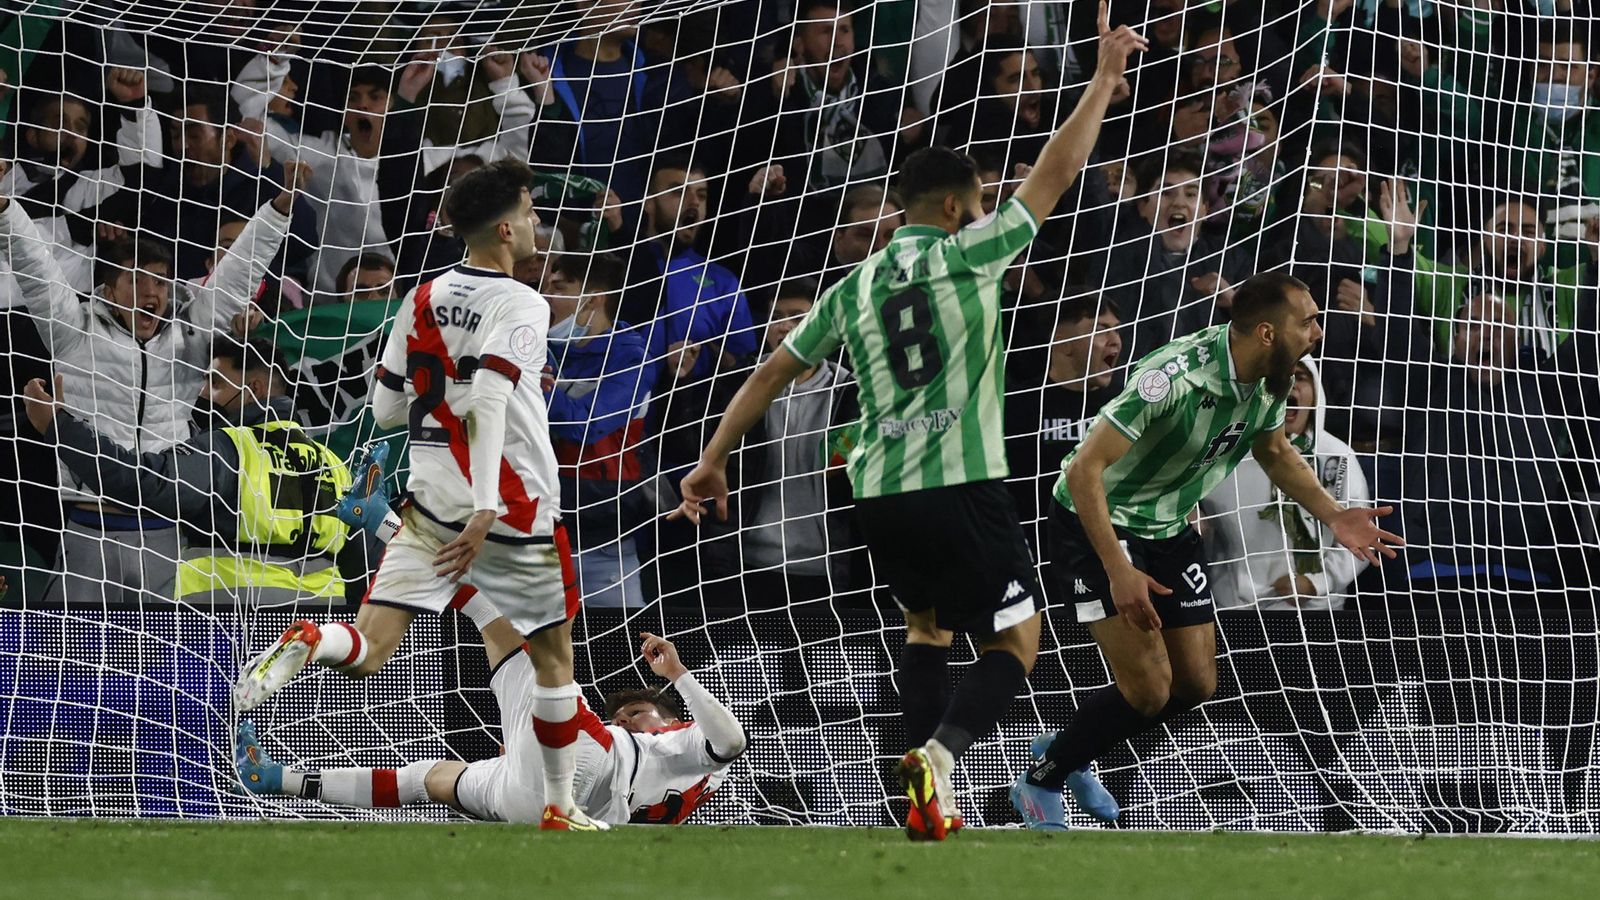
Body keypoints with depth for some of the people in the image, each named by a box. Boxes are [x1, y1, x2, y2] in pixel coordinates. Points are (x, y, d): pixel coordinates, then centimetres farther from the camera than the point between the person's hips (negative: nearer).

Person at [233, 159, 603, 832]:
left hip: (431, 507, 4)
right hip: (515, 515, -4)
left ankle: (307, 645, -39)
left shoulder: (424, 300, 8)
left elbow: (387, 410, 13)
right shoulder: (522, 307, -11)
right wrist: (485, 511, -32)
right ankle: (559, 809, 23)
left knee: (370, 649, -5)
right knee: (554, 656, 16)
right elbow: (487, 400, -26)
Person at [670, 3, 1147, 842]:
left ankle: (927, 795, 13)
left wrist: (714, 458, 23)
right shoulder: (968, 254, -1)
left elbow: (772, 371, 16)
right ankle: (941, 751, -25)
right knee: (1014, 641, 3)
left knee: (926, 623, 27)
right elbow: (1055, 173, 2)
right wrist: (1105, 75, 10)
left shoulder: (854, 288, 13)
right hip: (961, 483, -5)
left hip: (878, 492, 5)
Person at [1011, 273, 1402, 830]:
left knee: (1195, 684, 6)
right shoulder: (1177, 377, -33)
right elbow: (1083, 470, -32)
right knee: (1148, 689, -14)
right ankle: (1039, 783, 9)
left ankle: (1066, 751, 29)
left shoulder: (1267, 380, -8)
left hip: (1168, 528, 8)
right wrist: (1118, 572, -36)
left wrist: (1333, 515, -1)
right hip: (1096, 523, -8)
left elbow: (1276, 453, 15)